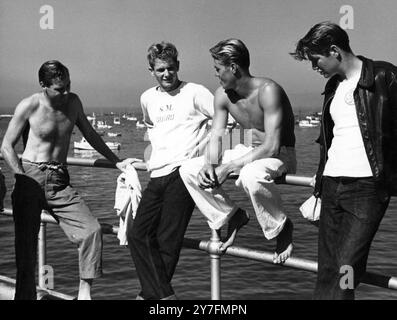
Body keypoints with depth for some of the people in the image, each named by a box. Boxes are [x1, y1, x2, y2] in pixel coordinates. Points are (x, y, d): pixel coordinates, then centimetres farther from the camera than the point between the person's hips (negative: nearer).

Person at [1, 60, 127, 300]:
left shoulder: (73, 102, 7)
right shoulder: (29, 106, -6)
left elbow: (89, 134, 22)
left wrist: (116, 161, 23)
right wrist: (23, 178, -13)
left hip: (60, 181, 4)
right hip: (31, 180, -4)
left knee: (92, 230, -12)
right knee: (26, 244, -3)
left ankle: (84, 292, -3)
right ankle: (25, 295, 10)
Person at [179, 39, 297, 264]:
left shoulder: (267, 91, -26)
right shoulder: (223, 95, -4)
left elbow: (272, 146, -31)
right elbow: (216, 136, 3)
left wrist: (229, 166, -31)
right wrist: (209, 165, -19)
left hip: (281, 154, -7)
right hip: (251, 151, 7)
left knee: (251, 176, -43)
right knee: (189, 170, -3)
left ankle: (282, 228, -14)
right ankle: (231, 216, 13)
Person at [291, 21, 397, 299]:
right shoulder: (333, 87, 16)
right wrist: (319, 190, 23)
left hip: (367, 186, -7)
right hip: (332, 186, 7)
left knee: (346, 269, -13)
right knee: (327, 272, 6)